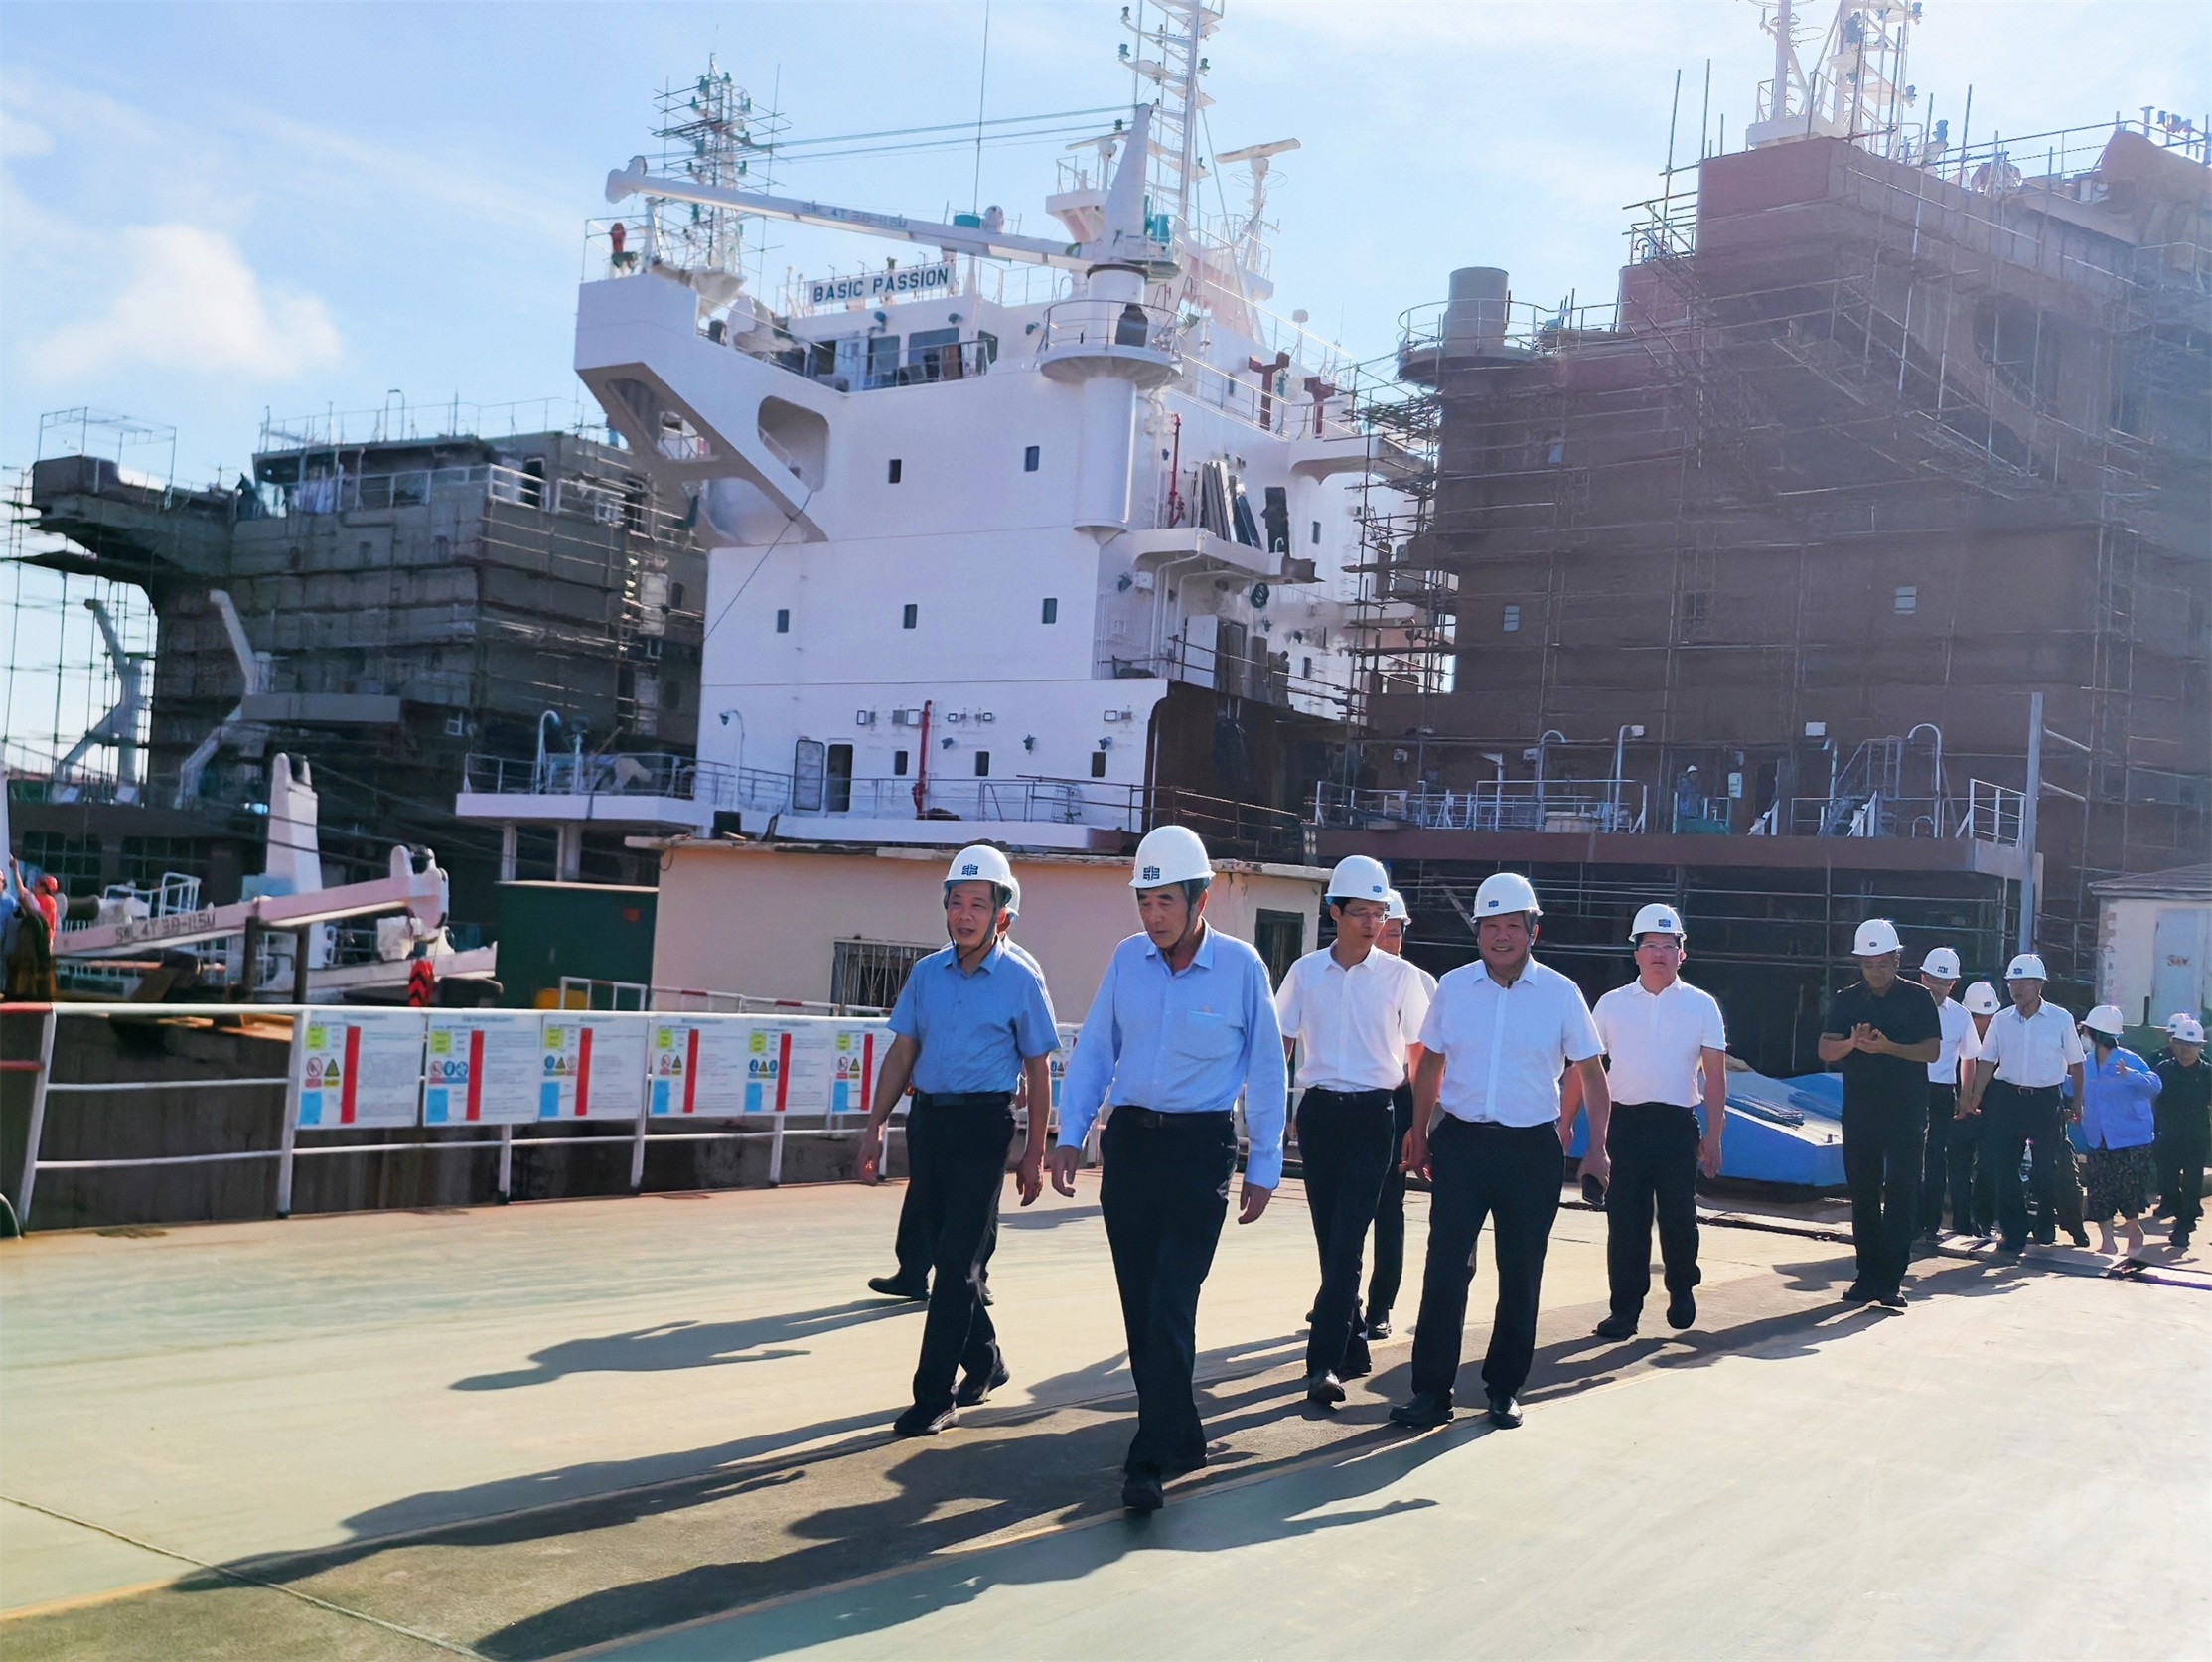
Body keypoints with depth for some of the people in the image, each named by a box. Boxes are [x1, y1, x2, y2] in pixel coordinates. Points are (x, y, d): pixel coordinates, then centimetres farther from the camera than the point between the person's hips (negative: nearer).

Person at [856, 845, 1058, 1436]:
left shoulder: (1021, 980, -4)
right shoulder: (925, 973, 7)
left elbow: (1038, 1070, -1)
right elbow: (902, 1053, 12)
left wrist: (1034, 1154, -3)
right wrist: (875, 1126, 6)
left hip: (982, 1125, -5)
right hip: (927, 1119, 5)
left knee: (957, 1258, -6)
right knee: (942, 1249, 13)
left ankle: (935, 1395, 0)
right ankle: (984, 1360, 33)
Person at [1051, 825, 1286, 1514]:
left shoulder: (1241, 965, -6)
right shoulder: (1128, 958, 3)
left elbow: (1266, 1069, 1)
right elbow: (1094, 1050, 9)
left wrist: (1263, 1166, 1)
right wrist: (1069, 1137, 2)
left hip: (1200, 1147, -4)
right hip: (1129, 1140, 4)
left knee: (1171, 1305, -11)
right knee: (1140, 1303, 8)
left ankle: (1151, 1461, -7)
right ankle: (1181, 1439, 22)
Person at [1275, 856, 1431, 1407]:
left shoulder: (1400, 976, -2)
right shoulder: (1306, 972, 4)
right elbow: (1281, 1046, 10)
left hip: (1372, 1116, -3)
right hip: (1318, 1112, 3)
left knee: (1347, 1241, -10)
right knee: (1330, 1238, 9)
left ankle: (1325, 1362, -12)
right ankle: (1352, 1346, 22)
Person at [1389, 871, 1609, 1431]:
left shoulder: (1560, 993, -2)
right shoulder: (1453, 987, 3)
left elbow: (1591, 1071, 4)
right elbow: (1431, 1064, 12)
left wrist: (1597, 1145, -3)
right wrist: (1418, 1135, 10)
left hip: (1532, 1148, 0)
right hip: (1461, 1140, 1)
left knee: (1521, 1274, 8)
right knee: (1446, 1267, -4)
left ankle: (1504, 1388, 21)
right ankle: (1431, 1390, 2)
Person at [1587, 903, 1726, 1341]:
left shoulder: (1701, 1005, 4)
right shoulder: (1611, 1005, 6)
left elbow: (1715, 1075, 5)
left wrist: (1713, 1138, 1)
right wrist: (1596, 1137, 4)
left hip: (1678, 1124, 0)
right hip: (1626, 1122, 1)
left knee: (1679, 1215, 7)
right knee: (1624, 1219, 1)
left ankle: (1682, 1289, 31)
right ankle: (1625, 1308, 9)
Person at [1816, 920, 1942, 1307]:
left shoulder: (1917, 998, 1)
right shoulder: (1846, 1000, 7)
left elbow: (1933, 1050, -6)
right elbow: (1826, 1050, 1)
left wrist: (1888, 1047, -20)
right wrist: (1853, 1043, -20)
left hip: (1906, 1111, -3)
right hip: (1860, 1111, 3)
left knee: (1900, 1195, -3)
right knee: (1863, 1195, 6)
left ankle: (1892, 1280, -1)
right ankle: (1869, 1275, 13)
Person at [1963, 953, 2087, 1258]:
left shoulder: (2060, 1020, -3)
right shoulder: (2001, 1020, 3)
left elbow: (2075, 1064, 5)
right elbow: (1986, 1063, 5)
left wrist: (2077, 1103, 4)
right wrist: (1972, 1102, -2)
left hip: (2046, 1099, -3)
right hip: (2007, 1098, 3)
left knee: (2047, 1170, -3)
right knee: (2004, 1168, 1)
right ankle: (2013, 1233, 11)